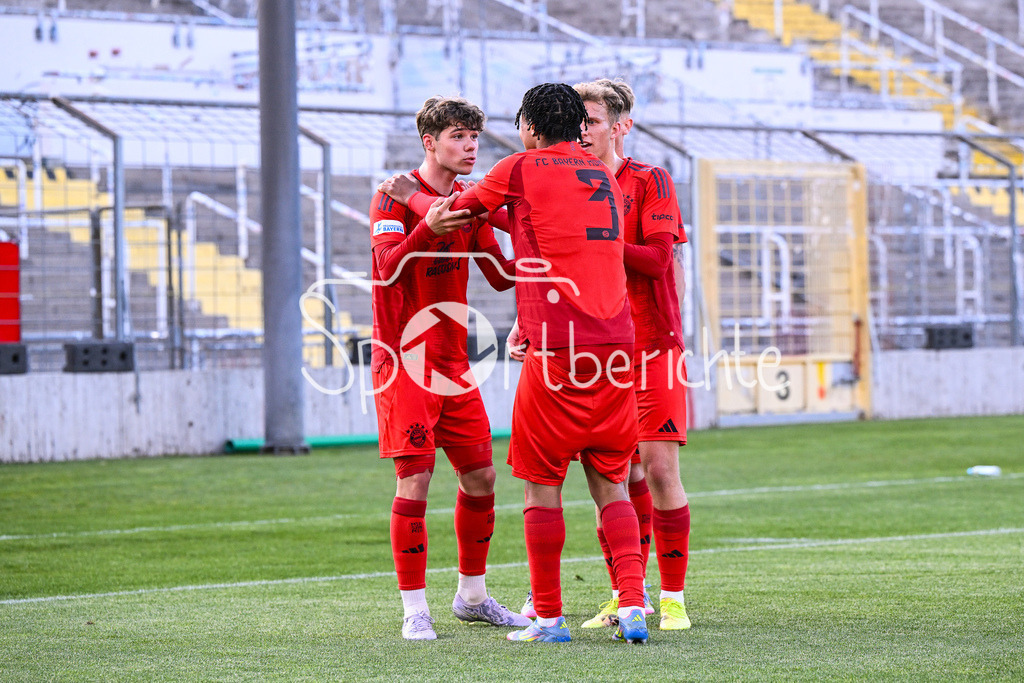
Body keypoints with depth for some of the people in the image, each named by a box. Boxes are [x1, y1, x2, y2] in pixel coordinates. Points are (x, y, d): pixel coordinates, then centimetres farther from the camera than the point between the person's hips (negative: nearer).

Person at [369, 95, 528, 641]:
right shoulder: (394, 196, -8)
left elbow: (502, 275, 15)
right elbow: (389, 267, -23)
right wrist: (427, 229, -40)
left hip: (453, 364, 7)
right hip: (403, 361, -7)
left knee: (480, 476, 8)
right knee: (414, 482, -10)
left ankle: (472, 596, 22)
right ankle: (415, 609, -5)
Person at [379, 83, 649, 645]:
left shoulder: (520, 170, 0)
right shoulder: (604, 177, 17)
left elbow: (452, 213, 14)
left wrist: (408, 195, 32)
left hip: (557, 350, -5)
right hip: (616, 345, 5)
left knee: (541, 484, 4)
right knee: (610, 484, 9)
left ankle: (549, 617, 6)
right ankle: (632, 606, -3)